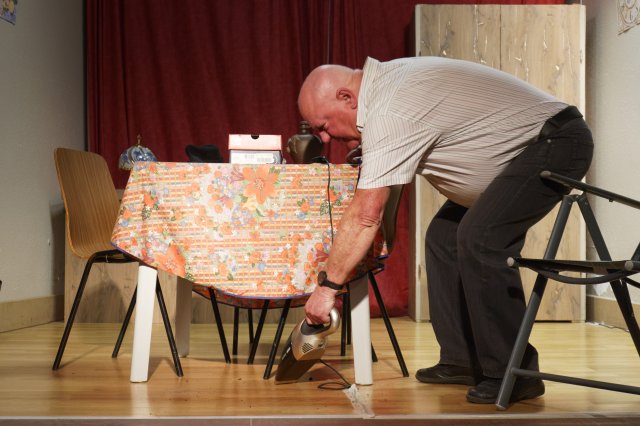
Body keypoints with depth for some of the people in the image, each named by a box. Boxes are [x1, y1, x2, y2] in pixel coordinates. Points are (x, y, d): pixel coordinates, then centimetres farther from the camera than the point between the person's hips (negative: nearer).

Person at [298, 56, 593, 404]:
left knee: (479, 237, -25)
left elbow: (366, 217, -25)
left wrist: (326, 286, -18)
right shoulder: (384, 81, 5)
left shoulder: (388, 114, -25)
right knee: (444, 235, 7)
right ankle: (463, 361, 10)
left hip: (557, 143, -11)